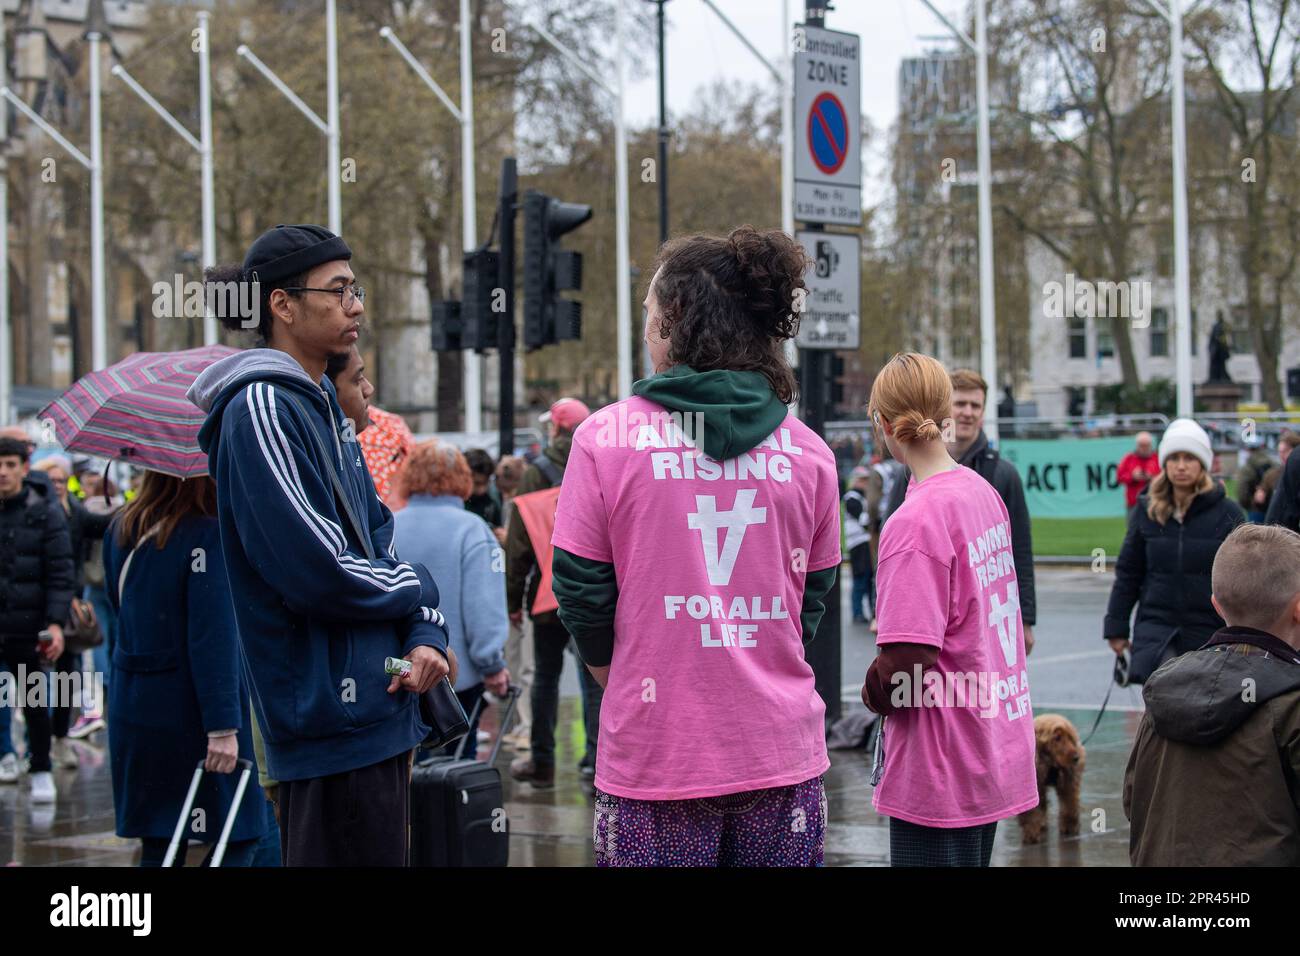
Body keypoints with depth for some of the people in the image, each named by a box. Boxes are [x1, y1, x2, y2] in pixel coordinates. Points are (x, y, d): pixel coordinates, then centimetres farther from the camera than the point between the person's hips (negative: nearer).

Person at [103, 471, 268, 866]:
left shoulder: (121, 533, 7)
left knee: (159, 844, 11)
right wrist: (223, 725, -20)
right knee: (239, 837, 0)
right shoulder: (206, 536, -15)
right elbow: (213, 637, -20)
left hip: (134, 711, 7)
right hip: (191, 711, -7)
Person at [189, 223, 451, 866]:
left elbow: (379, 536, 16)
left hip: (376, 709, 10)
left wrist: (423, 635, -2)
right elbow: (316, 571, -21)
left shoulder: (322, 407, 16)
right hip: (329, 712, -10)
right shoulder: (261, 407, -14)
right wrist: (419, 590, -4)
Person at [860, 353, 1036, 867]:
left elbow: (906, 664, -23)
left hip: (941, 775, -8)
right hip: (996, 748, 8)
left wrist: (873, 691, -2)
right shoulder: (984, 492, 6)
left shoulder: (914, 522, -20)